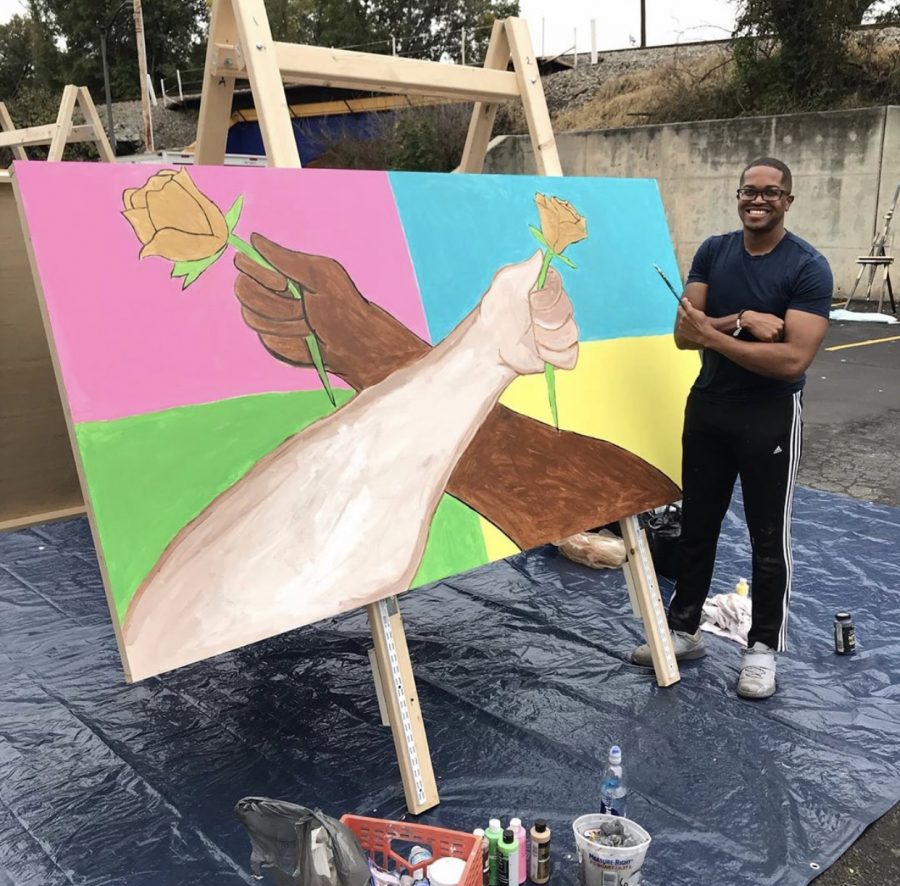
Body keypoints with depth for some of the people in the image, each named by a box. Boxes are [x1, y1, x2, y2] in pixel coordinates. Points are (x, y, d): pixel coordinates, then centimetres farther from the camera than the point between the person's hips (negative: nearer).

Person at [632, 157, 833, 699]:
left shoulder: (809, 267, -13)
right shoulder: (713, 253, 2)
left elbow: (793, 359, -22)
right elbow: (683, 333, -6)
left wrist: (713, 335, -21)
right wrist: (742, 322, -22)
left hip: (771, 415, -4)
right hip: (707, 406, 5)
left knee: (769, 536, 6)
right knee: (697, 525, 13)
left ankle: (763, 647, 21)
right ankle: (683, 628, 28)